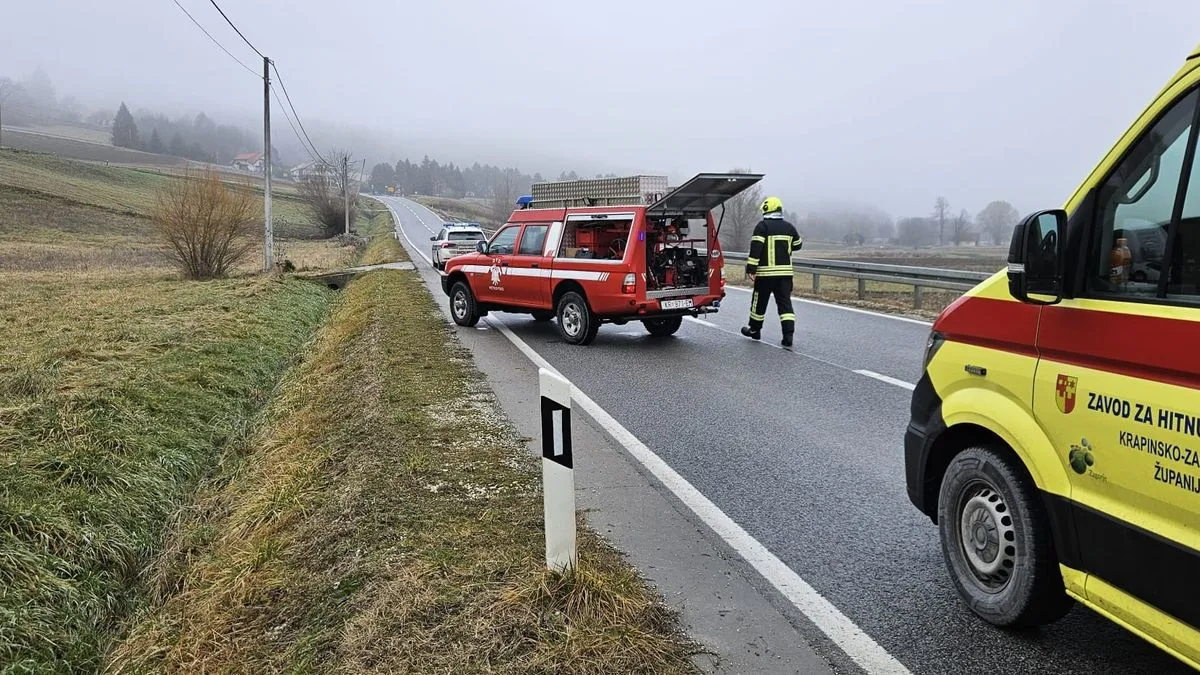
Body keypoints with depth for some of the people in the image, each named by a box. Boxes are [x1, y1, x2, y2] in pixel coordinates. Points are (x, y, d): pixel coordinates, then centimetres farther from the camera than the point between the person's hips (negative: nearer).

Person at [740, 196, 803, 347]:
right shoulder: (789, 227, 7)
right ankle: (788, 336, -7)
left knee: (759, 302, 12)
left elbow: (755, 248, -16)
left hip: (765, 273, -4)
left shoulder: (762, 226, -8)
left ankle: (754, 330, 27)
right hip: (785, 272, 4)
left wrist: (751, 269, -14)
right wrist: (801, 241, 44)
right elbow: (796, 246, 22)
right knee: (785, 303, 3)